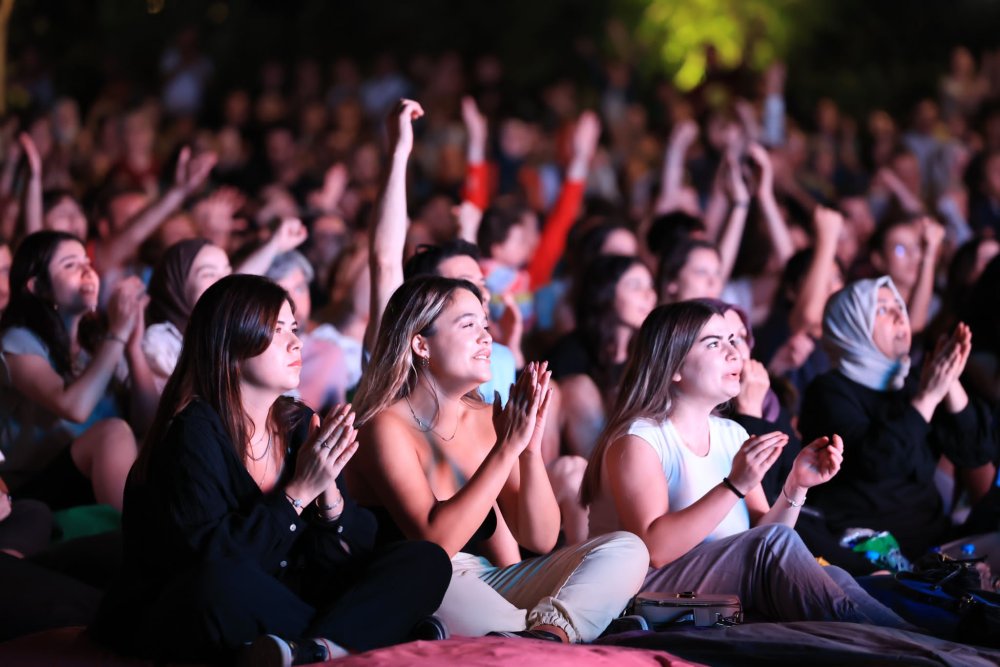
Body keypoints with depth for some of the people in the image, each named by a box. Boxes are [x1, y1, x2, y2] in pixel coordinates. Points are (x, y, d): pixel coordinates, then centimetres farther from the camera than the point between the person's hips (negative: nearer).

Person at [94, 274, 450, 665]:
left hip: (276, 610, 7)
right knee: (218, 581, -41)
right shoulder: (193, 432, -12)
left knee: (425, 562, -8)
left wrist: (329, 495, -15)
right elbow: (209, 558, -25)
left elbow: (356, 554, 5)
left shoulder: (300, 424, 7)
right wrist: (297, 494, -19)